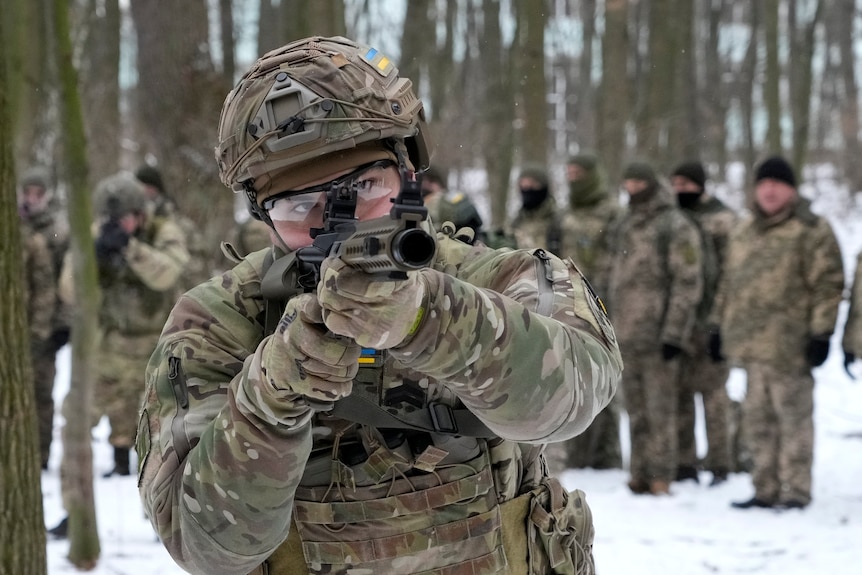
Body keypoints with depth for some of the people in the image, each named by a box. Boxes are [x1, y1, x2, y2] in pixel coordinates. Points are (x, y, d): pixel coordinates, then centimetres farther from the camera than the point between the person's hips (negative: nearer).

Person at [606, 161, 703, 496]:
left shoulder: (676, 227, -7)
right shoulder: (623, 227, 16)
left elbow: (687, 283, -11)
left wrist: (674, 333, -16)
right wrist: (611, 324, 18)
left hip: (658, 335, -7)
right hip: (627, 335, 7)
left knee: (659, 408, -6)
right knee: (636, 410, 11)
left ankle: (660, 478, -3)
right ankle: (639, 474, 17)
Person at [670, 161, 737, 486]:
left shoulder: (720, 219, -4)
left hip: (708, 321, -6)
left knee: (712, 389, -3)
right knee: (678, 392, 7)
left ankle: (719, 465, 3)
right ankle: (684, 463, 14)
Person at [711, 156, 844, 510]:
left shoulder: (811, 230, -5)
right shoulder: (743, 232, 18)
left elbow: (828, 284, -9)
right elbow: (730, 281, 25)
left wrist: (820, 332, -14)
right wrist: (719, 324, 20)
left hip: (788, 343, -7)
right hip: (750, 341, 7)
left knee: (793, 415, -2)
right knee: (758, 418, 10)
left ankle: (796, 490, 3)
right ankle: (765, 490, 18)